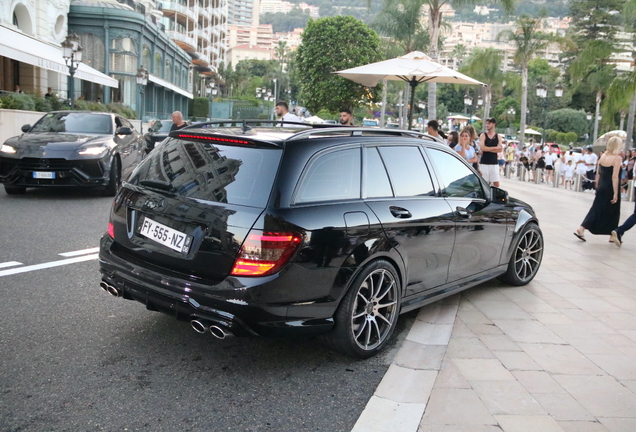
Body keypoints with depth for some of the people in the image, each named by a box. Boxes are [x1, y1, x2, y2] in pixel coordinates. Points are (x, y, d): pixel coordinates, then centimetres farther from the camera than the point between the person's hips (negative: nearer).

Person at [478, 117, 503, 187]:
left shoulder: (498, 137, 9)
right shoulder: (483, 135, 2)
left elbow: (500, 149, -5)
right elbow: (482, 148, -13)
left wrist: (488, 149, -13)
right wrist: (495, 148, -8)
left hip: (494, 163, 2)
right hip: (484, 163, -2)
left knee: (496, 183, 0)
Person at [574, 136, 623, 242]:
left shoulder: (603, 156, 5)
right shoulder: (617, 158, -14)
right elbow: (614, 176, -19)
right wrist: (615, 193, -19)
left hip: (601, 187, 6)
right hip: (610, 188, -6)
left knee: (596, 209, 9)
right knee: (613, 212, 9)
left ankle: (581, 230, -2)